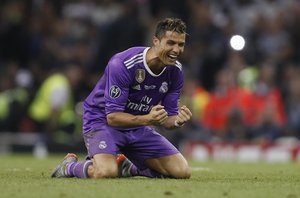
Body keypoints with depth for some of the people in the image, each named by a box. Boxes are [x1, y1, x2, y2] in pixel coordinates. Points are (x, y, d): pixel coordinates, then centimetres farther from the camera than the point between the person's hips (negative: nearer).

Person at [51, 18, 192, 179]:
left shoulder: (175, 71, -7)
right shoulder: (122, 64, -27)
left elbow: (167, 118, 0)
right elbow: (112, 116, -26)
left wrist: (178, 120, -26)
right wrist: (147, 119, -42)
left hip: (138, 126, 6)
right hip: (102, 120, -6)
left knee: (182, 172, -5)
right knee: (106, 172, -35)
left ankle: (124, 166, 15)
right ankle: (70, 165, 0)